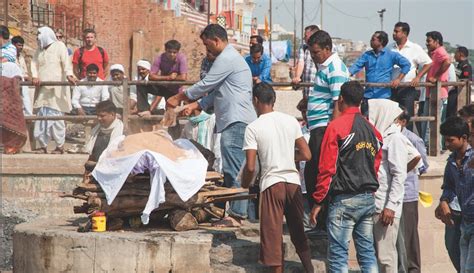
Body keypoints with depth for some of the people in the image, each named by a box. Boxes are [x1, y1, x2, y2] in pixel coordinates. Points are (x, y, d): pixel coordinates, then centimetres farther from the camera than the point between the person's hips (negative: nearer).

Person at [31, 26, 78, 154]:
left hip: (56, 89, -6)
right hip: (42, 89, 6)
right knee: (41, 116, 1)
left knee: (56, 115, -8)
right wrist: (35, 76, -8)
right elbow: (34, 63, 11)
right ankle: (43, 145, 6)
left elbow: (66, 62, -12)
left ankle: (60, 146, -2)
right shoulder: (40, 49, 19)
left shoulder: (59, 46, 1)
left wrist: (69, 75, -29)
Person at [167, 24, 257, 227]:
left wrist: (179, 98, 0)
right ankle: (235, 212, 13)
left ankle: (236, 215, -14)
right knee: (233, 170, 11)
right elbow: (216, 91, 26)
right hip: (235, 121, 11)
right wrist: (195, 106, 16)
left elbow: (205, 85, -11)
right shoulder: (231, 57, 23)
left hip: (236, 121, -11)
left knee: (234, 170, -12)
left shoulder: (226, 59, -11)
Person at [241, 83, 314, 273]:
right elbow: (306, 155, 5)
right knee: (299, 233, 16)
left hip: (271, 184, -4)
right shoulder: (291, 121, 5)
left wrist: (245, 185, 8)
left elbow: (250, 166, -11)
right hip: (293, 181, 4)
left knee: (273, 236, 1)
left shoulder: (253, 128, -7)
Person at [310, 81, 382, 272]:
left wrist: (318, 201, -6)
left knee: (338, 256, -5)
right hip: (368, 199, 6)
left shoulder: (337, 126, -8)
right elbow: (376, 166, 13)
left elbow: (327, 168, -10)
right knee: (367, 253, 10)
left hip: (344, 199, -6)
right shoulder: (372, 129, 11)